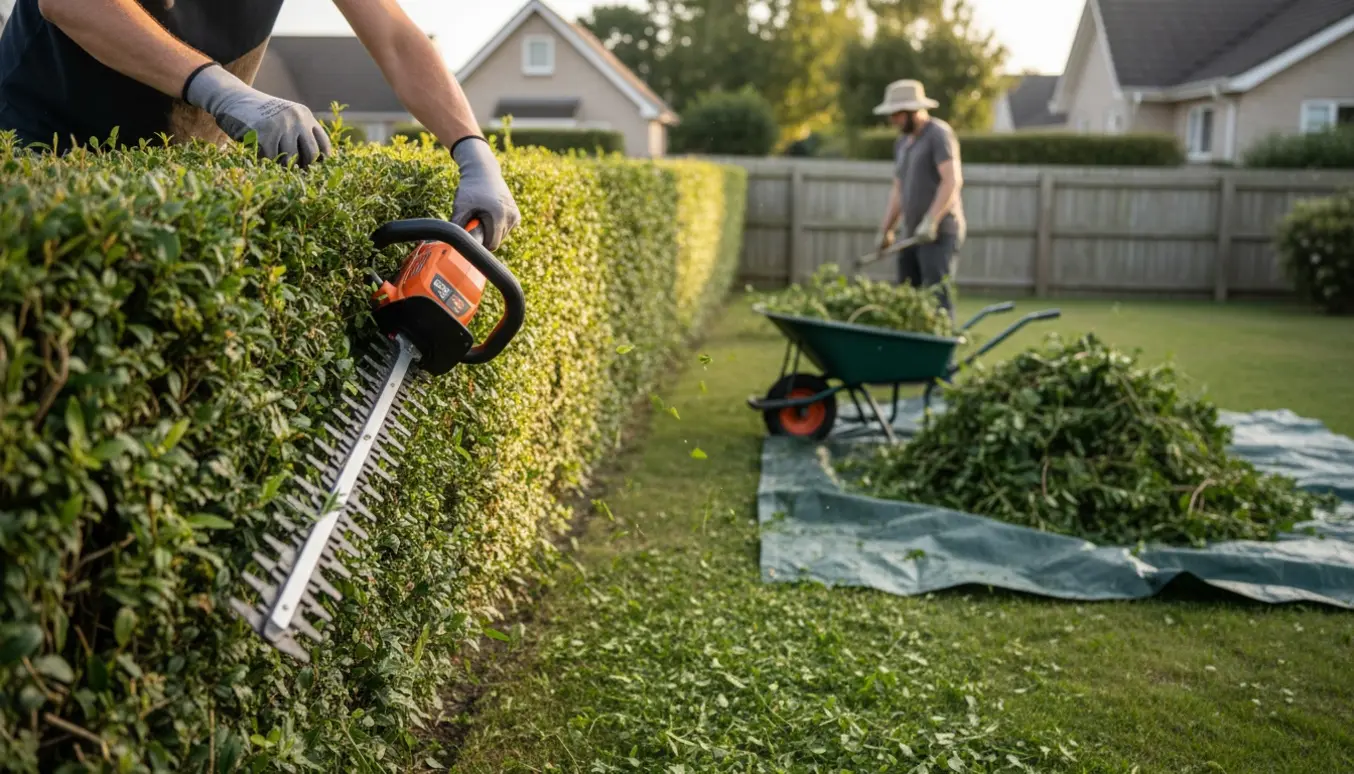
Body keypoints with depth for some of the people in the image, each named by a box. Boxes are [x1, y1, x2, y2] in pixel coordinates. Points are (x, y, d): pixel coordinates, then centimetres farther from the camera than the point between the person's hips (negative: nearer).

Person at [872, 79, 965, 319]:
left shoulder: (938, 134, -7)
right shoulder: (902, 143, 19)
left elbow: (952, 181, -18)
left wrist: (931, 221, -25)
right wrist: (885, 229, 16)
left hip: (939, 233, -8)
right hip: (913, 235, 8)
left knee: (936, 296, -16)